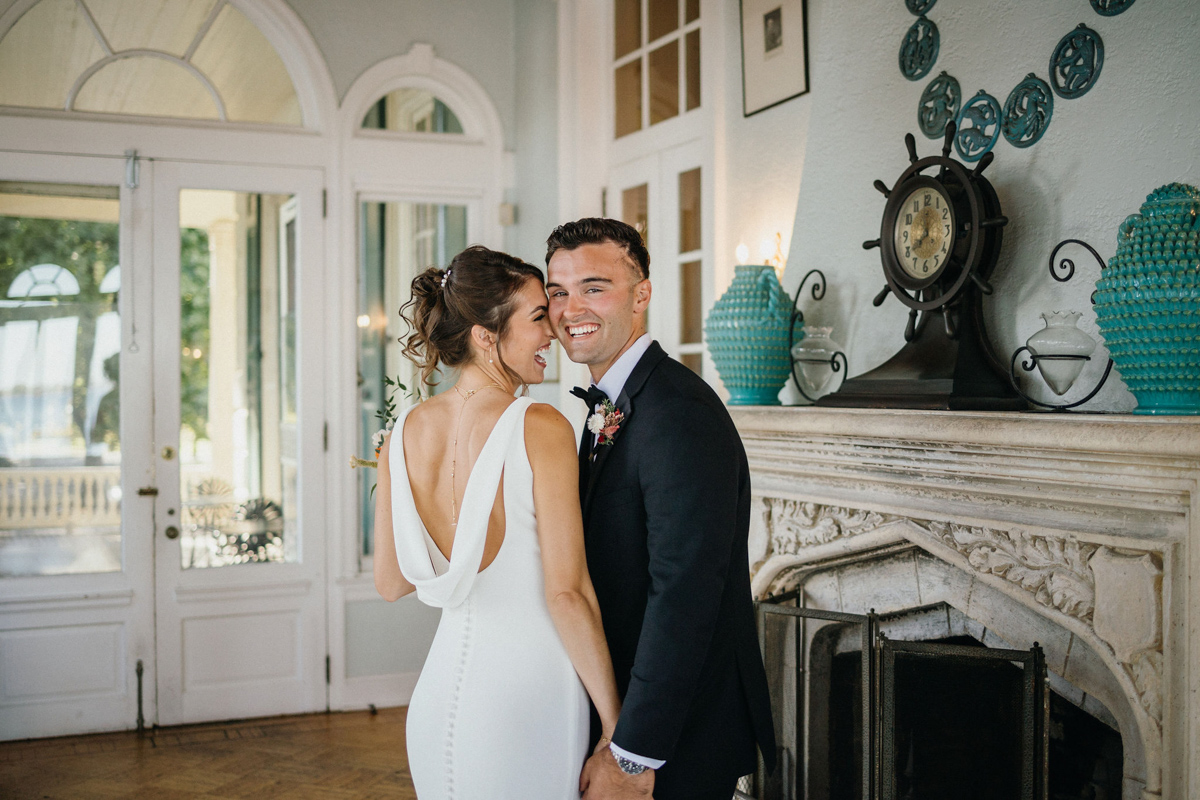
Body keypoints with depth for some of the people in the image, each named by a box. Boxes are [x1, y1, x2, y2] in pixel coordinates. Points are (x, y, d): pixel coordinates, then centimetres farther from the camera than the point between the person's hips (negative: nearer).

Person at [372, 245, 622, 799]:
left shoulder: (404, 432, 1)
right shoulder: (541, 427, -15)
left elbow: (390, 582, 8)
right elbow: (566, 593, -17)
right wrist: (616, 722, -8)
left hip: (441, 689, 6)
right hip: (525, 696, -5)